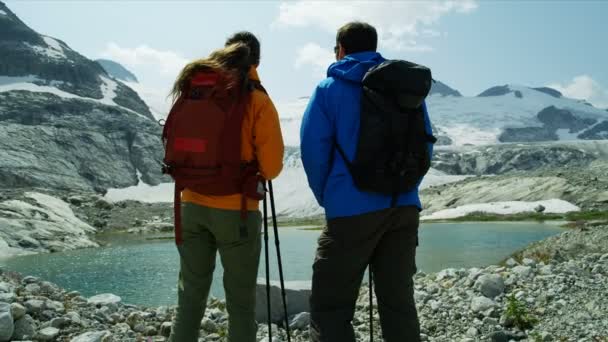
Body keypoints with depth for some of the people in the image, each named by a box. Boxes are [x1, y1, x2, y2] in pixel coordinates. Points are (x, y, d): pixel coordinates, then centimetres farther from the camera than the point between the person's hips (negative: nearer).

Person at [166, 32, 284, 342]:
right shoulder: (257, 100, -8)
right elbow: (271, 166, -10)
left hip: (192, 205, 4)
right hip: (237, 210, -4)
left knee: (190, 294, 15)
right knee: (240, 299, 8)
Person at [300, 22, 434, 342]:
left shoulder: (329, 88, 1)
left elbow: (313, 150, -6)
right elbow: (424, 146, 12)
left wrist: (327, 198, 6)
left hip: (352, 209, -4)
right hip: (404, 206, 5)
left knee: (330, 306, 2)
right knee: (399, 302, 11)